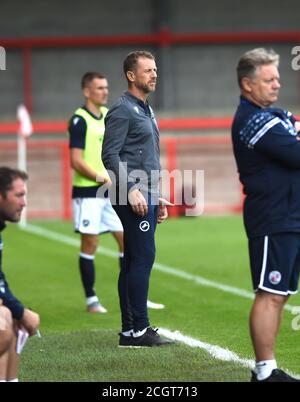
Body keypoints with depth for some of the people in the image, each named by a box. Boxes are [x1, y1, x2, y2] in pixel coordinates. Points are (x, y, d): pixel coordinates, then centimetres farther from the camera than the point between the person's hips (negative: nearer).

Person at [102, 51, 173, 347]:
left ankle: (130, 330, 11)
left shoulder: (146, 111, 21)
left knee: (134, 262, 9)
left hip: (146, 197, 9)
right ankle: (138, 329, -11)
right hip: (132, 198, -9)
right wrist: (131, 189, -21)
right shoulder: (122, 110, -9)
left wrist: (157, 197, 23)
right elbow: (110, 155, -16)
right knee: (142, 258, -12)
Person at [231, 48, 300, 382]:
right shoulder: (254, 122, -15)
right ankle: (265, 370, -7)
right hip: (273, 221, -10)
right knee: (270, 295, -9)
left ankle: (265, 368, 16)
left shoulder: (273, 114, 19)